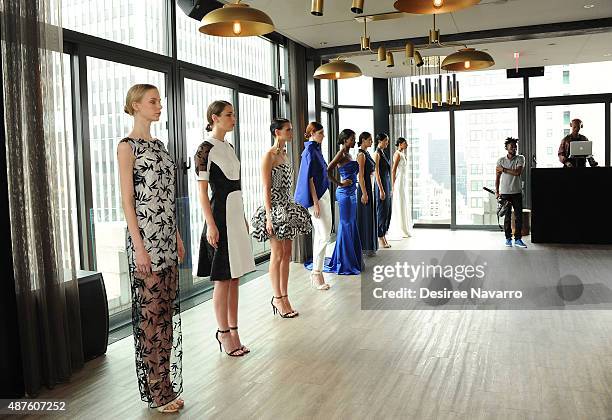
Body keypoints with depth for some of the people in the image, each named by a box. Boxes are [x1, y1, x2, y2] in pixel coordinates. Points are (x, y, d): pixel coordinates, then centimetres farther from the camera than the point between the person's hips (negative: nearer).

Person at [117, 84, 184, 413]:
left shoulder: (158, 144, 16)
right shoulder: (128, 146, -7)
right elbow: (127, 199, -12)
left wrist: (177, 236, 16)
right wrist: (139, 246, -17)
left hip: (166, 237, 8)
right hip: (145, 237, -8)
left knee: (168, 309, 12)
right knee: (150, 311, 0)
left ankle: (167, 385, 24)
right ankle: (157, 391, 13)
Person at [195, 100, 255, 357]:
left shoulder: (228, 147, 15)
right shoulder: (205, 149, -9)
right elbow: (202, 191, -12)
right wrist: (211, 225, -18)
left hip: (236, 215, 8)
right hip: (220, 216, -8)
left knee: (235, 278, 10)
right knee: (223, 280, 0)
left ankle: (232, 330, 19)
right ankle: (224, 332, 12)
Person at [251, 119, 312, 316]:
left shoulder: (285, 155, 15)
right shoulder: (269, 156, -9)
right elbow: (266, 188, -14)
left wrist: (291, 208, 16)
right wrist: (269, 215, -19)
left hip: (287, 207, 8)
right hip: (274, 208, -8)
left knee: (287, 254, 9)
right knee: (278, 254, -3)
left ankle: (284, 296, 16)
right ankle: (278, 298, 7)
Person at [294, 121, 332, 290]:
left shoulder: (315, 149, 16)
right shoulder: (310, 151, -13)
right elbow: (309, 178, -18)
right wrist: (315, 203, -21)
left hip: (322, 194, 10)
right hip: (316, 196, -10)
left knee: (320, 235, 11)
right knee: (324, 236, -11)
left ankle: (316, 272, 17)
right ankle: (317, 274, -5)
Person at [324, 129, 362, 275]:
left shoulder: (348, 154, 15)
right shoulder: (341, 154, -12)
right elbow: (328, 171, -22)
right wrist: (340, 184, -16)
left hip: (351, 193, 9)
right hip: (345, 193, -9)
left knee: (352, 225, 13)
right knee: (346, 226, -4)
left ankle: (352, 260, 22)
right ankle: (344, 263, 4)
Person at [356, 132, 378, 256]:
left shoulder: (366, 154, 15)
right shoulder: (361, 154, -14)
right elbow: (361, 175, -19)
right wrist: (364, 193, -22)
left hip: (370, 187, 10)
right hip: (365, 188, -10)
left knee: (370, 216, 13)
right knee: (366, 217, -5)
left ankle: (369, 246, 20)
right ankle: (366, 247, 2)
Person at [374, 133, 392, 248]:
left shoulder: (383, 153, 15)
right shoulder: (377, 154, -11)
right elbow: (377, 173, -16)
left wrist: (389, 188, 19)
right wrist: (381, 190, -20)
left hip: (387, 184, 9)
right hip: (381, 184, -9)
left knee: (388, 212, 11)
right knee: (382, 212, -4)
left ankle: (383, 236, 17)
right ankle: (380, 238, 4)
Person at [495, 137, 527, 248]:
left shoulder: (520, 158, 2)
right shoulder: (501, 160, 3)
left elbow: (518, 172, -13)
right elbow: (497, 177, 5)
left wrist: (504, 169, -9)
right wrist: (497, 191, 1)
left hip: (517, 192, 1)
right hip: (505, 193, -1)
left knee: (519, 216, 0)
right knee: (507, 216, 3)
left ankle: (518, 239, 7)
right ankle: (508, 238, 12)